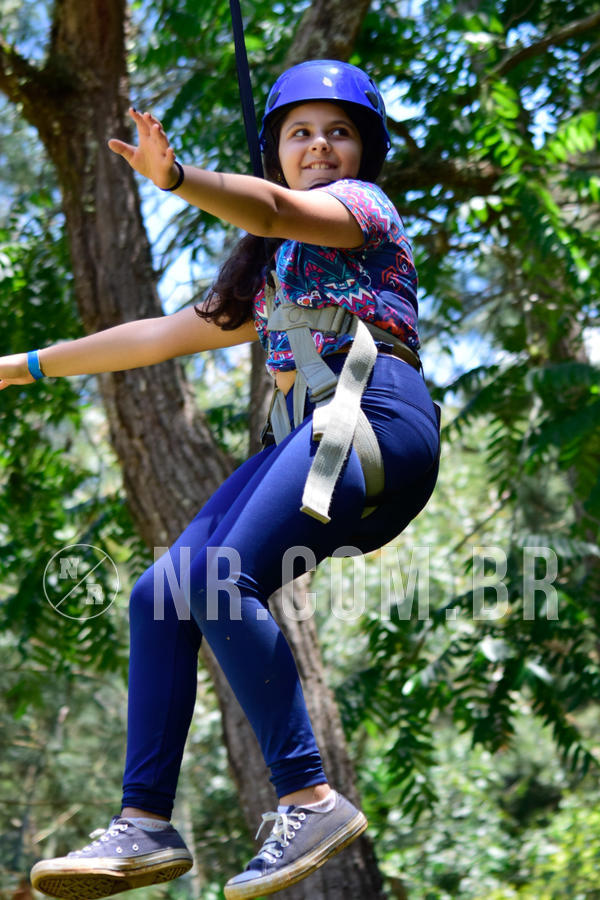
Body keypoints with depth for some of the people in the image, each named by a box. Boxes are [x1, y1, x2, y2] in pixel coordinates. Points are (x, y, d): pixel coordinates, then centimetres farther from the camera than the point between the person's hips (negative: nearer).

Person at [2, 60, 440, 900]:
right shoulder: (274, 273, 31)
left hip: (376, 417, -8)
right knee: (157, 596, -7)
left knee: (218, 578, -27)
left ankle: (310, 799, -27)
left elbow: (270, 208, -14)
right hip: (304, 437, 8)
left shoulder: (364, 204, 9)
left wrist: (175, 176, -34)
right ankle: (147, 823, -9)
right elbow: (168, 333, 34)